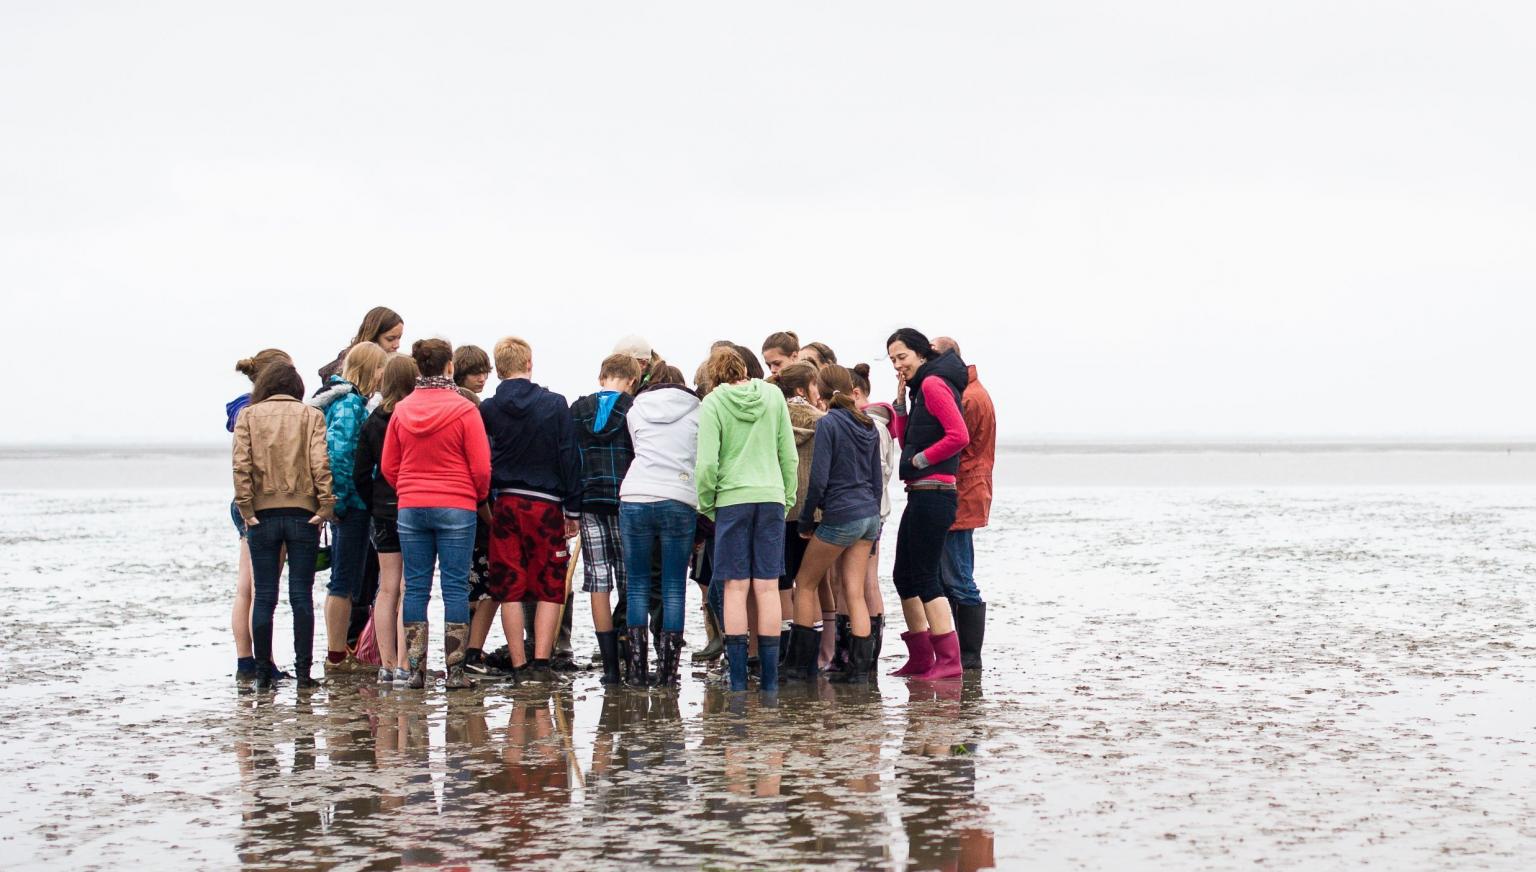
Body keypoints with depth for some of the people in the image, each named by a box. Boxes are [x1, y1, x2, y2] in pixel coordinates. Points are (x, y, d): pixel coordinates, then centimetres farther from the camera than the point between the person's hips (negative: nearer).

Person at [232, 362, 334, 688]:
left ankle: (263, 671, 5)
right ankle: (303, 671, 0)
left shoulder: (248, 416, 5)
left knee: (264, 596, 5)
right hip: (302, 512, 0)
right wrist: (325, 506, -6)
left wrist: (246, 509, -4)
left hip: (262, 514, 0)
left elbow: (241, 465, -5)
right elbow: (320, 463, -8)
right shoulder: (311, 416, 3)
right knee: (302, 595, 2)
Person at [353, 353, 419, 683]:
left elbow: (360, 473, 5)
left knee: (387, 590, 10)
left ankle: (387, 664, 11)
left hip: (383, 511, 4)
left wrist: (375, 507, 14)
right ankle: (403, 665, -7)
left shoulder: (372, 422, 4)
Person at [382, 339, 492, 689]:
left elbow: (388, 466, 9)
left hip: (410, 508, 4)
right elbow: (481, 467, -6)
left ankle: (415, 669, 6)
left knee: (416, 587, 7)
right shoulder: (463, 410, -8)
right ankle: (454, 670, -1)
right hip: (456, 508, -3)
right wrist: (478, 496, 13)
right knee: (455, 587, 0)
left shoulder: (401, 410, 4)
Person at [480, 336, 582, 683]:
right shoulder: (555, 404, -1)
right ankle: (541, 662, -5)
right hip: (546, 505, -1)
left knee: (510, 589, 6)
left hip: (504, 503, 1)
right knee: (549, 588, 5)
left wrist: (485, 504, 13)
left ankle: (518, 665, 5)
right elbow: (570, 458, -1)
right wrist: (573, 509, 4)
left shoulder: (487, 410, 1)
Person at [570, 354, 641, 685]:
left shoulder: (577, 409, 8)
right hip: (627, 502, -2)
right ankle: (637, 663, -2)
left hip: (589, 501, 2)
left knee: (599, 584, 4)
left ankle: (610, 666, 2)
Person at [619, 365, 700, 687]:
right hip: (679, 501, -1)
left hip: (634, 499, 1)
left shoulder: (636, 411, 16)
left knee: (637, 585, 7)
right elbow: (705, 461, 12)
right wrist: (704, 512, 17)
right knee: (674, 588, 2)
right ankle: (667, 670, -1)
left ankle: (637, 668, 5)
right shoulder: (697, 412, 12)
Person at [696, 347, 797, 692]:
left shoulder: (713, 403, -3)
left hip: (732, 499, -2)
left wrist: (706, 504, 5)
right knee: (768, 587, 4)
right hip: (771, 496, 3)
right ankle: (770, 678, 4)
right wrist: (788, 498, 16)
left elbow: (707, 463, -9)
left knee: (735, 588, 1)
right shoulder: (773, 395, 7)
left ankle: (738, 677, -2)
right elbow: (788, 454, 8)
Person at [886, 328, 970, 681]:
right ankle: (920, 659, 19)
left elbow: (959, 436, -22)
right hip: (921, 494, 10)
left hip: (933, 493, -10)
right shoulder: (921, 387, 18)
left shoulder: (933, 383, -11)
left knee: (925, 578, -8)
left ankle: (949, 660, -6)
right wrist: (900, 401, 10)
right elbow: (906, 441, 19)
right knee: (904, 576, 14)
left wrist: (920, 459, -12)